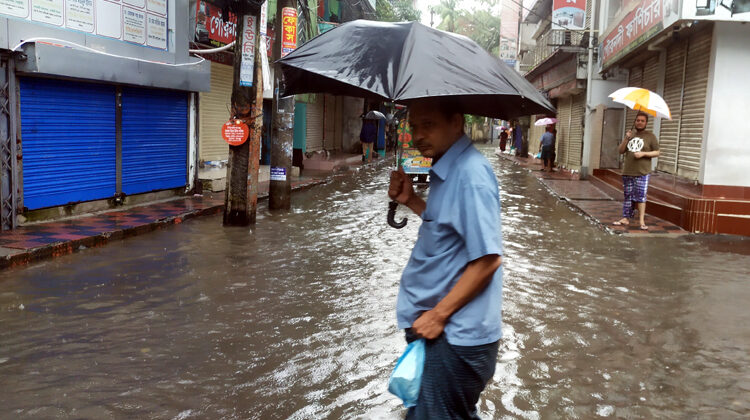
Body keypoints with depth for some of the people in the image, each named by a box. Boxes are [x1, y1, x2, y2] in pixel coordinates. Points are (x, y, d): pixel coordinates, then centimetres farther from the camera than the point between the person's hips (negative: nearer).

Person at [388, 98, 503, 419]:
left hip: (454, 336, -10)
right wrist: (411, 201, 5)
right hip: (442, 331, 10)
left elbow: (487, 259, -24)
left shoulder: (470, 175, -22)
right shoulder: (447, 169, 9)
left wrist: (438, 314, -20)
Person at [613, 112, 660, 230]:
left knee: (640, 196, -8)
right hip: (627, 171, 4)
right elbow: (620, 151, 11)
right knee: (627, 196, 7)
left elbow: (657, 153, 0)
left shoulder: (650, 136, 3)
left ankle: (641, 221, -5)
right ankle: (625, 219, 12)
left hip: (642, 173, -4)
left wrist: (643, 154, -14)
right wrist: (626, 138, -3)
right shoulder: (630, 135, 16)